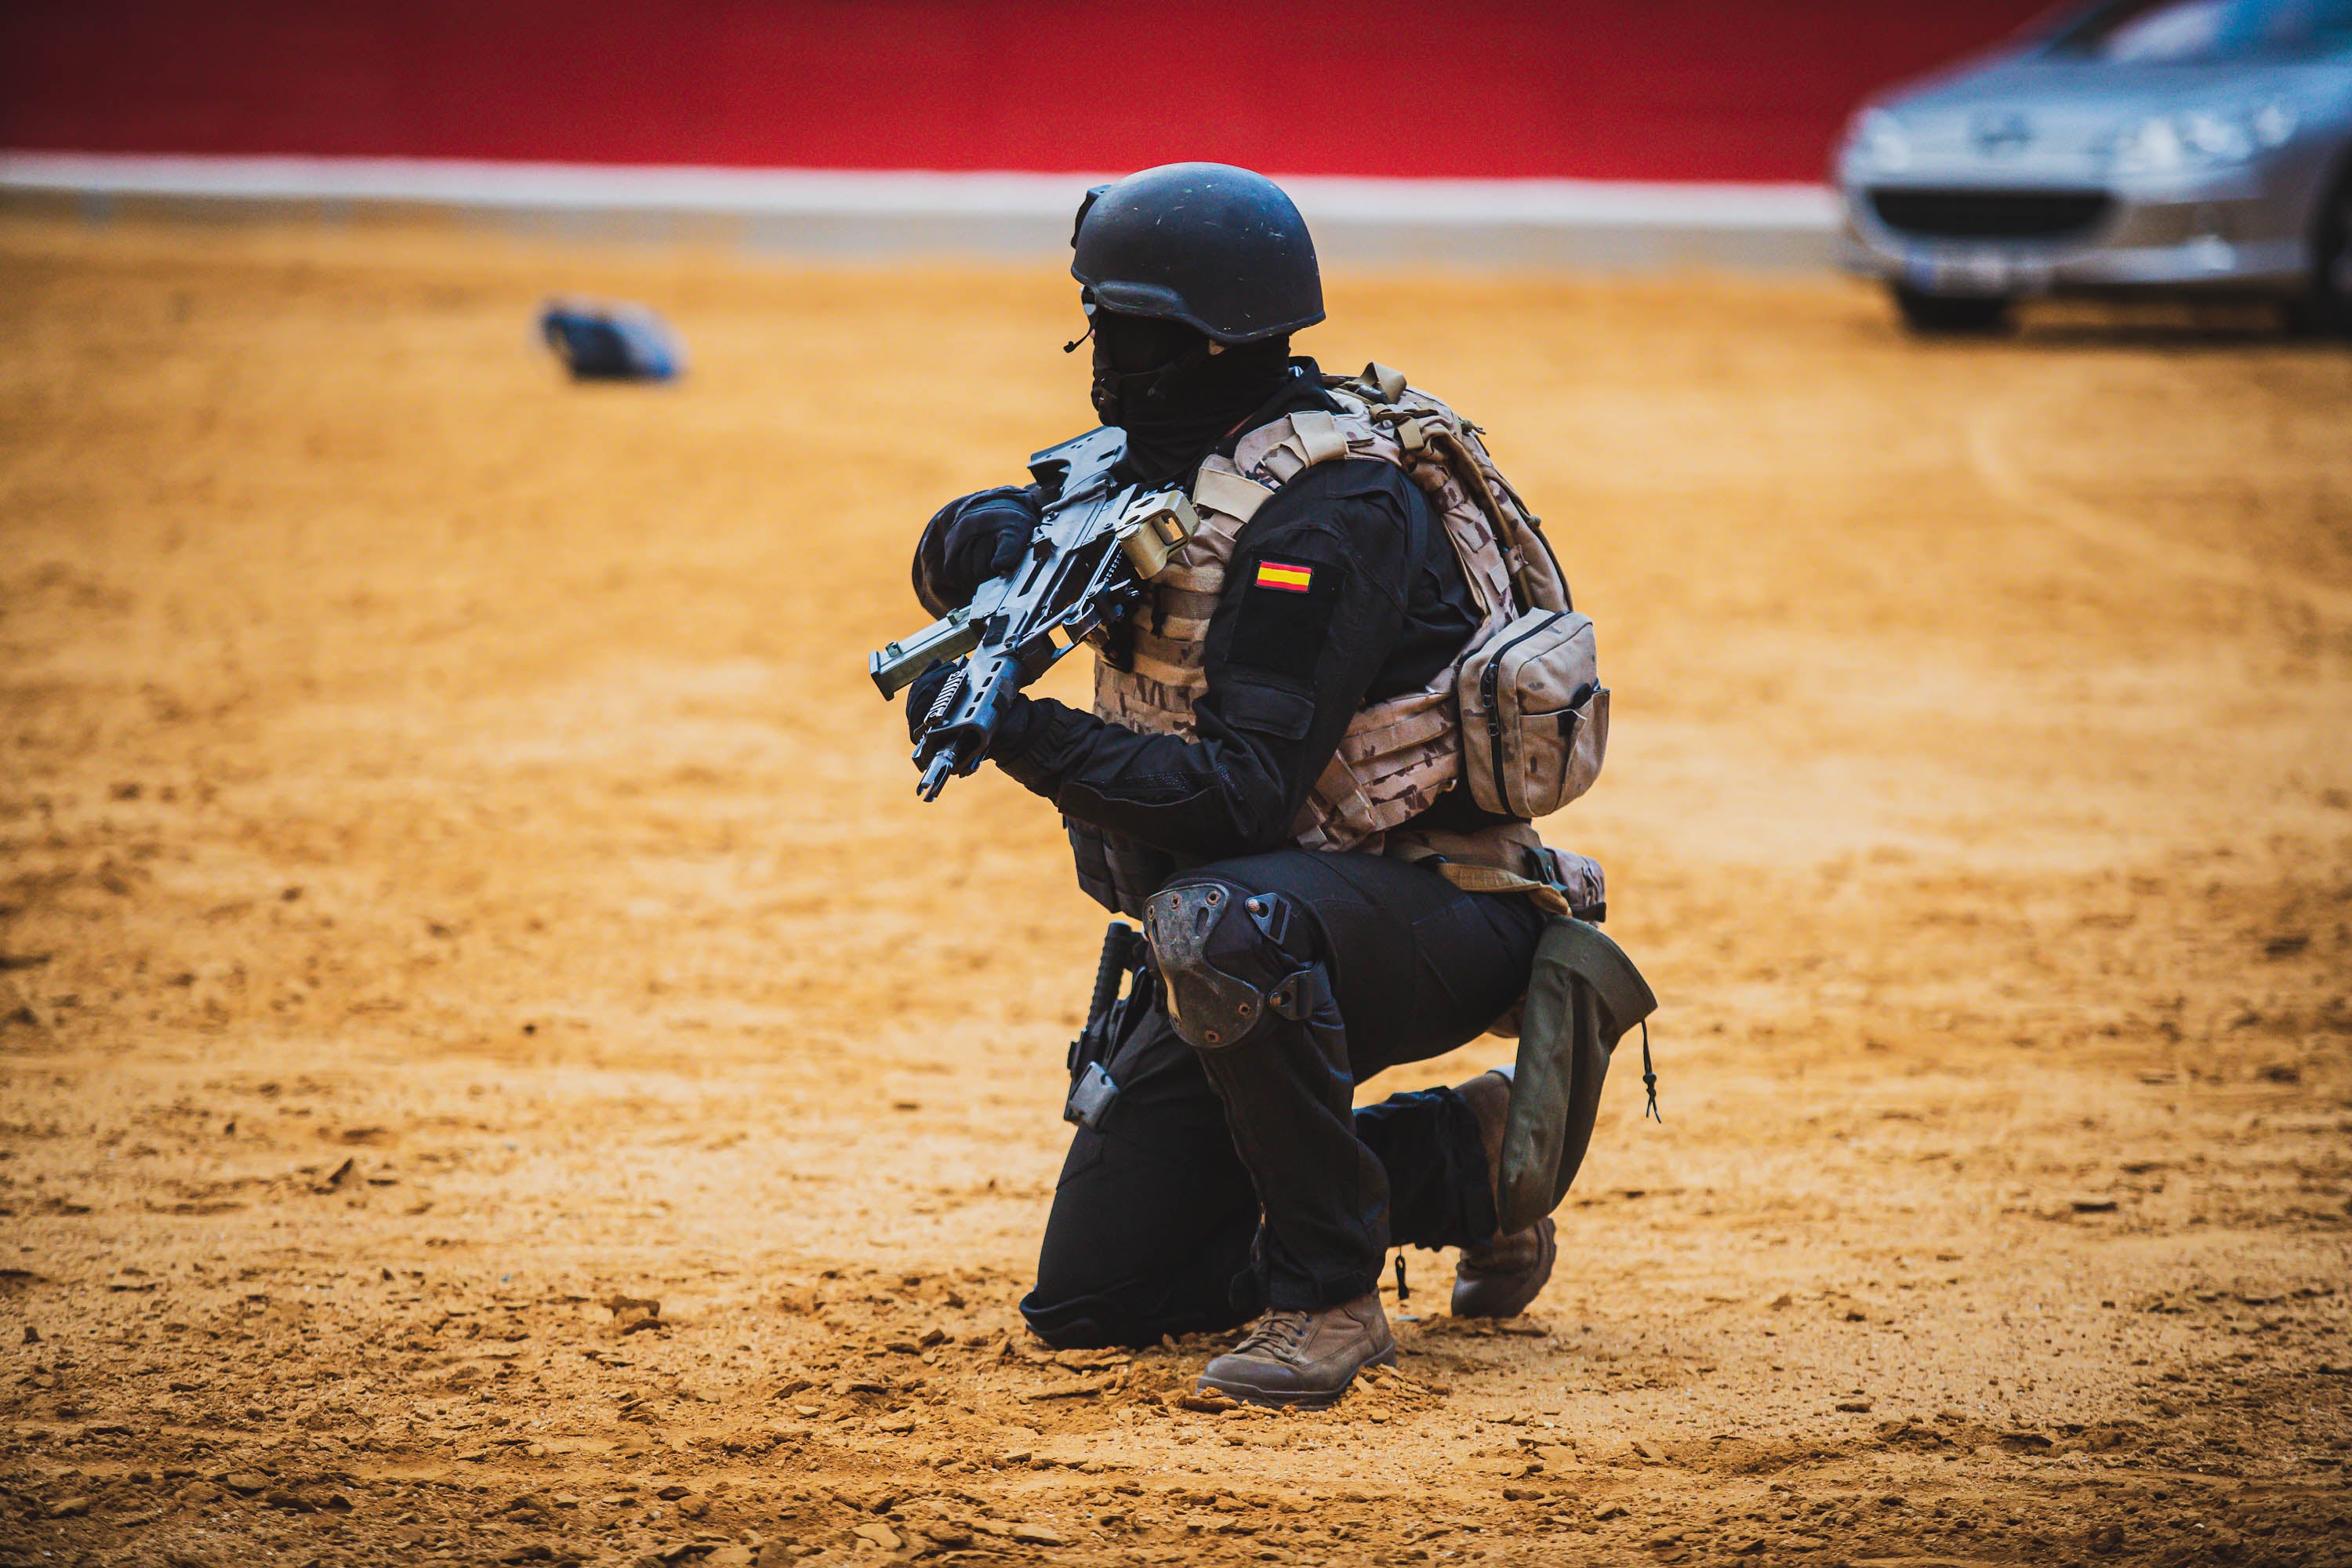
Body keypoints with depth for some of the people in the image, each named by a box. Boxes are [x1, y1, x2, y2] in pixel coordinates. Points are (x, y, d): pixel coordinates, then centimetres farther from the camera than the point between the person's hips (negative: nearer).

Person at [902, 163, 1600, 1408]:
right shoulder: (1176, 458, 3)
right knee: (1087, 1301, 6)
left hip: (1432, 921, -9)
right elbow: (953, 560, 10)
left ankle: (1325, 1294, -24)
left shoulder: (1328, 513, -24)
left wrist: (1021, 734, -36)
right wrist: (992, 536, -13)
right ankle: (1454, 1163, 20)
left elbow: (1240, 799, -31)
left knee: (1214, 930, -43)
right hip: (1280, 915, 9)